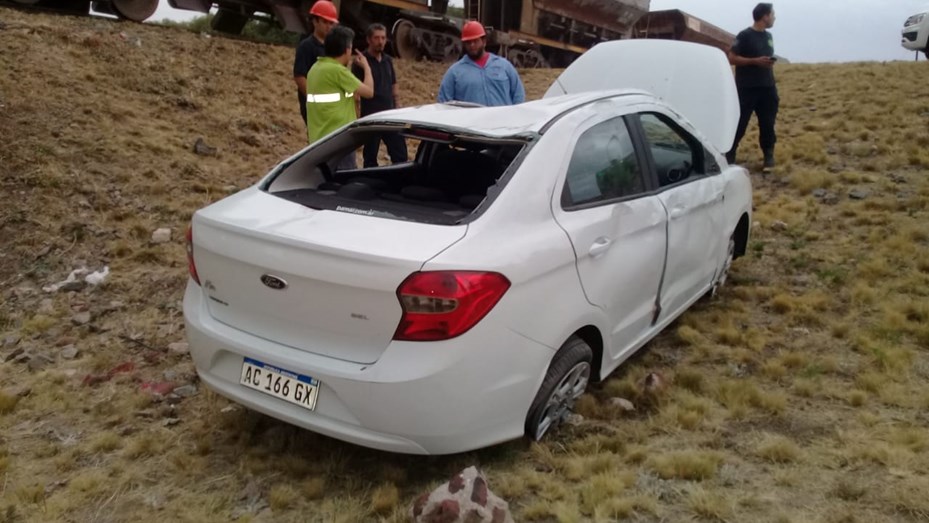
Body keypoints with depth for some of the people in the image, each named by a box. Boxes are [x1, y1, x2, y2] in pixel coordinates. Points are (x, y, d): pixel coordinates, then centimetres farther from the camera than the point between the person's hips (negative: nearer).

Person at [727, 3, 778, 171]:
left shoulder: (769, 36, 15)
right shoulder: (745, 36, -7)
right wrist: (755, 61, -17)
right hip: (746, 88, -6)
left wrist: (770, 62, 8)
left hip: (767, 88, 6)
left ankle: (769, 156, 13)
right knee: (739, 124, -5)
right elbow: (732, 58, -11)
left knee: (767, 124, 5)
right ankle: (729, 156, 5)